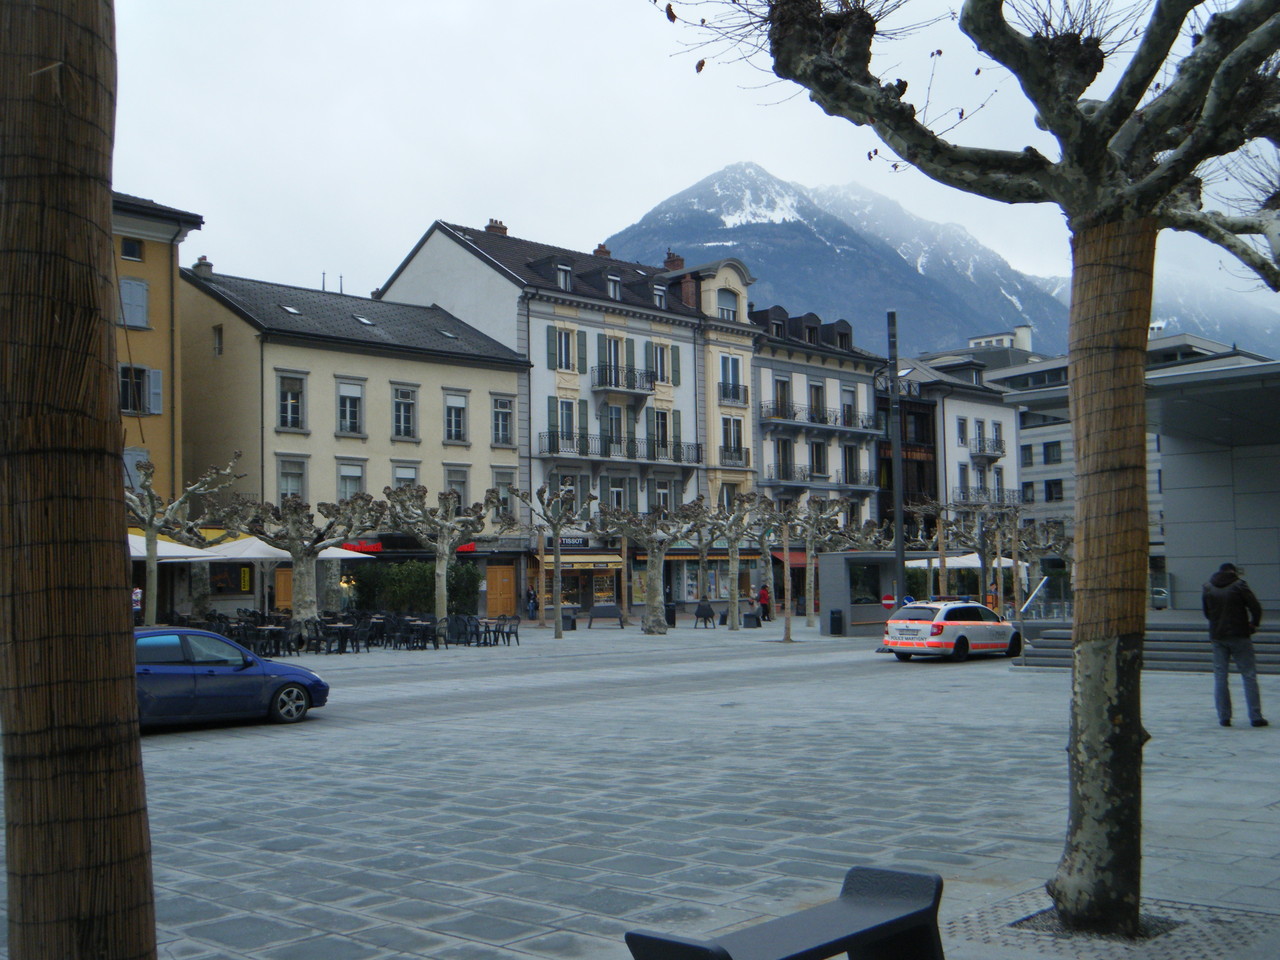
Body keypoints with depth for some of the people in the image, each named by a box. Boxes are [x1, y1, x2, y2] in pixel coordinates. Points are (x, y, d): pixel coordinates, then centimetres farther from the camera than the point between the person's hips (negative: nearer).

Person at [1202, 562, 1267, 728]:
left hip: (1217, 637, 3)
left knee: (1220, 676, 7)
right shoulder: (1239, 585, -6)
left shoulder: (1208, 588, 6)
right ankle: (1255, 717, 1)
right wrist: (1254, 624, 8)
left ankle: (1224, 717, 5)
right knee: (1249, 675, 3)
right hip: (1239, 635, -3)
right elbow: (1255, 607, -9)